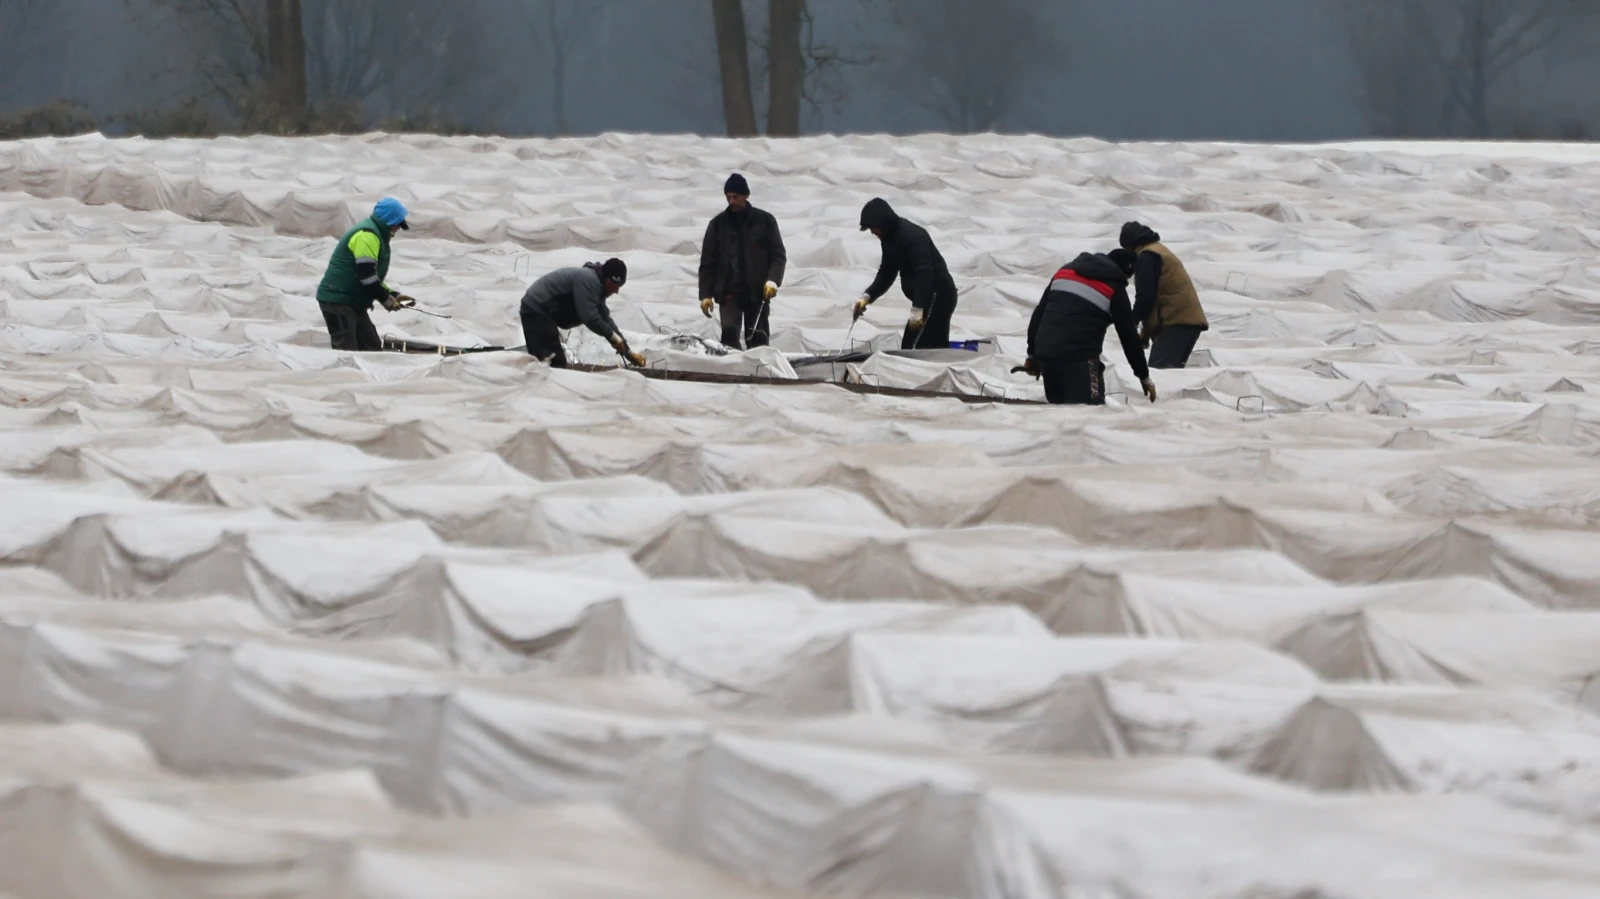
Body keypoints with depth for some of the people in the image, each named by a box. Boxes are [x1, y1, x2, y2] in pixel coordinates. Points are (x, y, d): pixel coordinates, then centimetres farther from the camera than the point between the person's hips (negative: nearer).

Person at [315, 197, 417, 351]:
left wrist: (393, 295, 14)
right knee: (346, 351, -14)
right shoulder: (367, 235, -15)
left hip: (353, 302, 11)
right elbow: (366, 274, -22)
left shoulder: (376, 235, 20)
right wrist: (386, 299, -11)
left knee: (372, 348, 9)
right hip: (338, 300, -11)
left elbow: (373, 276, 25)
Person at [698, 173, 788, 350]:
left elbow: (778, 255, 3)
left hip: (757, 292, 0)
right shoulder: (718, 224, 9)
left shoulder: (765, 221, 5)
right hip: (729, 292, 0)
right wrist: (705, 294, 2)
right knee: (729, 332, -19)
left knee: (758, 339, 0)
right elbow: (707, 262, 10)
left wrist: (772, 280, -14)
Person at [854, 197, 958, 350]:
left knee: (911, 349, -13)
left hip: (937, 295, -11)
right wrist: (867, 297, -1)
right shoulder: (890, 239, 11)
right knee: (938, 349, 12)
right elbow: (886, 274, 15)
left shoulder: (912, 235, -20)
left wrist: (917, 309, -32)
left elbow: (925, 273, -28)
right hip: (933, 297, 11)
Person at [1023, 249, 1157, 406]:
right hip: (1079, 358, -6)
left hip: (1045, 351, 6)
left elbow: (1039, 312, 19)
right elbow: (1128, 335, 6)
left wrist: (1032, 353, 23)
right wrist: (1144, 376, 15)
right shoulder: (1114, 288, 2)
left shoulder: (1067, 270, 19)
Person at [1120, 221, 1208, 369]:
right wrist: (1146, 332, 21)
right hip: (1189, 319, 10)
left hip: (1176, 321, -10)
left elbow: (1146, 295, -12)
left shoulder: (1147, 257, -4)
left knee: (1157, 370, -19)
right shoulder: (1160, 252, 28)